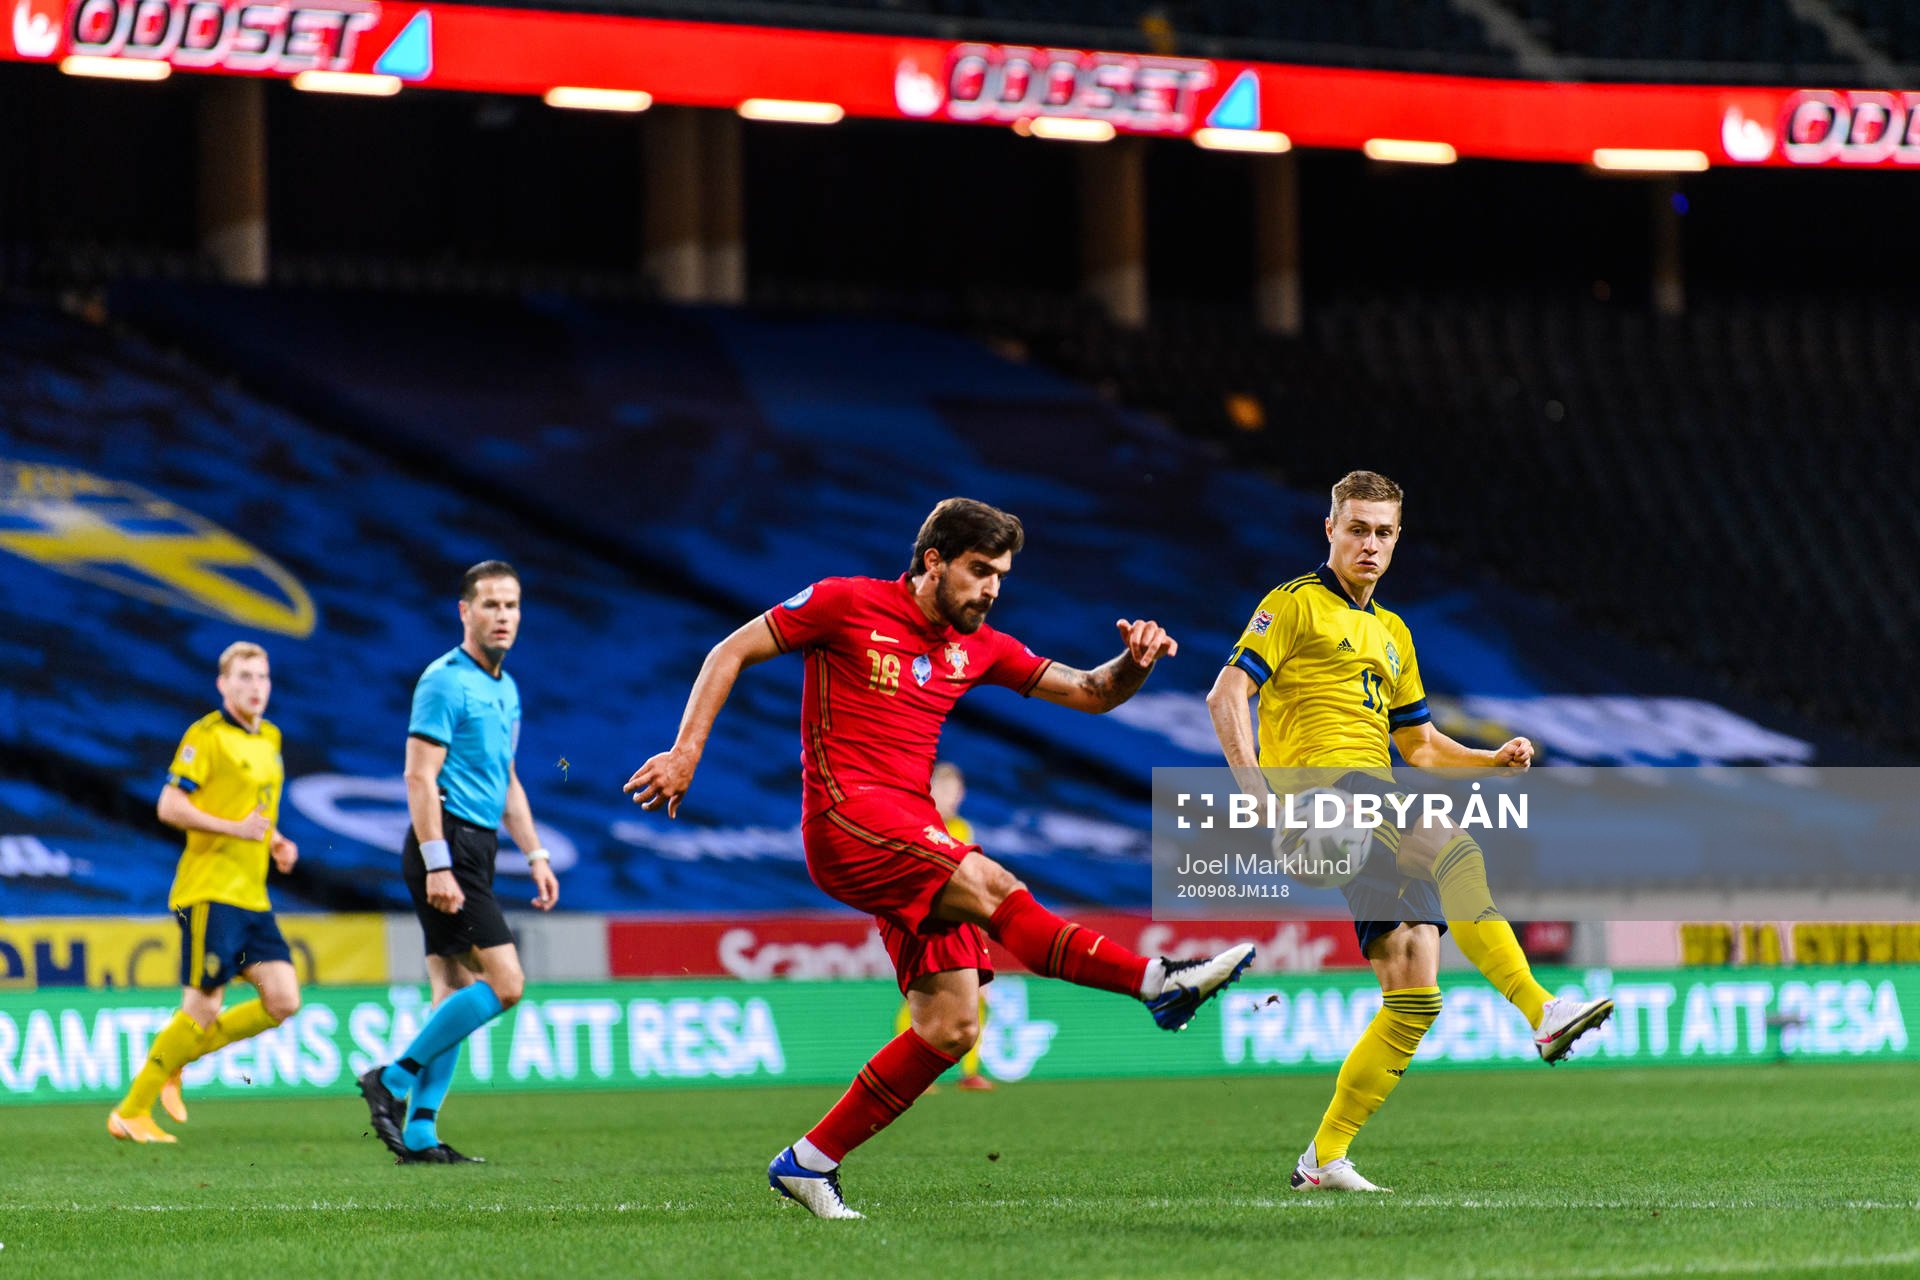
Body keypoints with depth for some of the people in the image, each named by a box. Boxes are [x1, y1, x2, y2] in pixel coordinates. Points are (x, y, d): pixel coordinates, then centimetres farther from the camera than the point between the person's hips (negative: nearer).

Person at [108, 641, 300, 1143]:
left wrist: (276, 842, 12)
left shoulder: (269, 739, 17)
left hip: (252, 895, 8)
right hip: (210, 891, -8)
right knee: (203, 1009, -9)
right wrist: (234, 828, -20)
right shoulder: (207, 736, -8)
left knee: (283, 1001, -2)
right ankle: (131, 1111, 3)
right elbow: (170, 806, -13)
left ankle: (173, 1061, 13)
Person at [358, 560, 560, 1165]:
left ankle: (419, 1132, 6)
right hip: (447, 845, -9)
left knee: (456, 992, 6)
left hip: (476, 849, 9)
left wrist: (536, 855, 19)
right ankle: (394, 1080, -8)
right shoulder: (445, 681, -11)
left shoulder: (506, 688, 18)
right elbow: (420, 776, -16)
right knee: (504, 982, -14)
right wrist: (437, 865, -23)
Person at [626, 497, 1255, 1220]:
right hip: (847, 816, -8)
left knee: (952, 1029, -3)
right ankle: (1161, 982, -39)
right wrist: (686, 752, -5)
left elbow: (1091, 693, 16)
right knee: (989, 886, -30)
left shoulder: (977, 648, 15)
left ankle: (810, 1162, 5)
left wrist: (1134, 662, -7)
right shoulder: (848, 605, -1)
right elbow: (731, 653, 4)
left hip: (912, 834, 8)